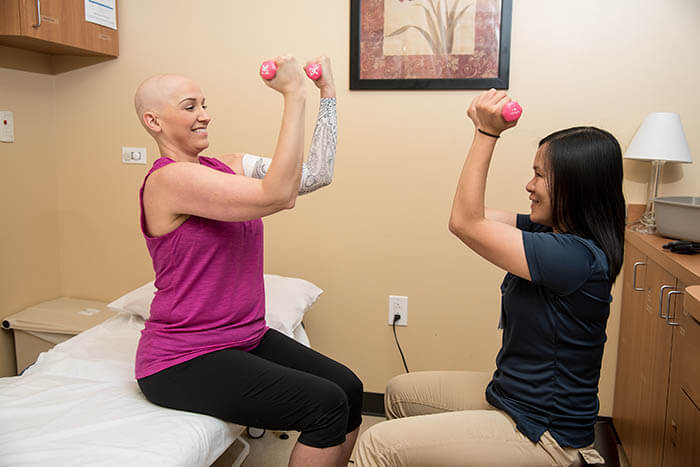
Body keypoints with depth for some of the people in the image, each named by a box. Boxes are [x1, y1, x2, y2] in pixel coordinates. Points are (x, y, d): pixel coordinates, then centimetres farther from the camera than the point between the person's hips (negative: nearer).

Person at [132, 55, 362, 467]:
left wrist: (328, 94, -2)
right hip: (184, 362, -7)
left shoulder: (230, 166, 7)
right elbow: (277, 196, -27)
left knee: (349, 388, -7)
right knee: (326, 404, -17)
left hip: (246, 338, 8)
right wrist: (294, 94, -26)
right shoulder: (169, 178, -17)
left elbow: (317, 174, 0)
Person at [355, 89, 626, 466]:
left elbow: (466, 223, -26)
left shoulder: (577, 256, -28)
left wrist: (488, 134, -23)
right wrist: (484, 130, -4)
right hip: (509, 393, 10)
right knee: (400, 392, 21)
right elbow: (475, 218, 2)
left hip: (544, 435, -9)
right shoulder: (550, 231, 1)